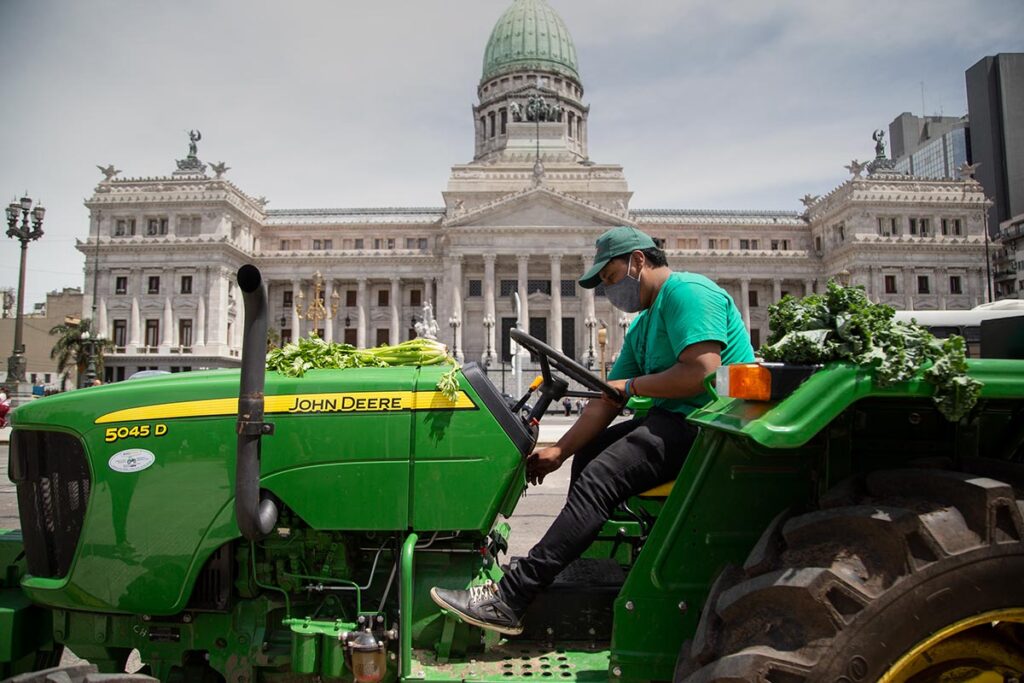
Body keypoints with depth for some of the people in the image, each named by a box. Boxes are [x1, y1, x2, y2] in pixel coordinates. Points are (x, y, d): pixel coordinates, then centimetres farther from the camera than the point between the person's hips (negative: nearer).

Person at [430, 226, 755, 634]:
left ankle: (508, 601, -22)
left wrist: (631, 385, -11)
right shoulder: (643, 327, 20)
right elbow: (607, 401, 15)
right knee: (588, 453, 18)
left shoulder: (687, 292, -10)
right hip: (674, 420, 11)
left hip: (706, 422, -11)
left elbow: (702, 372, -23)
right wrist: (559, 451, 7)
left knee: (599, 478, -23)